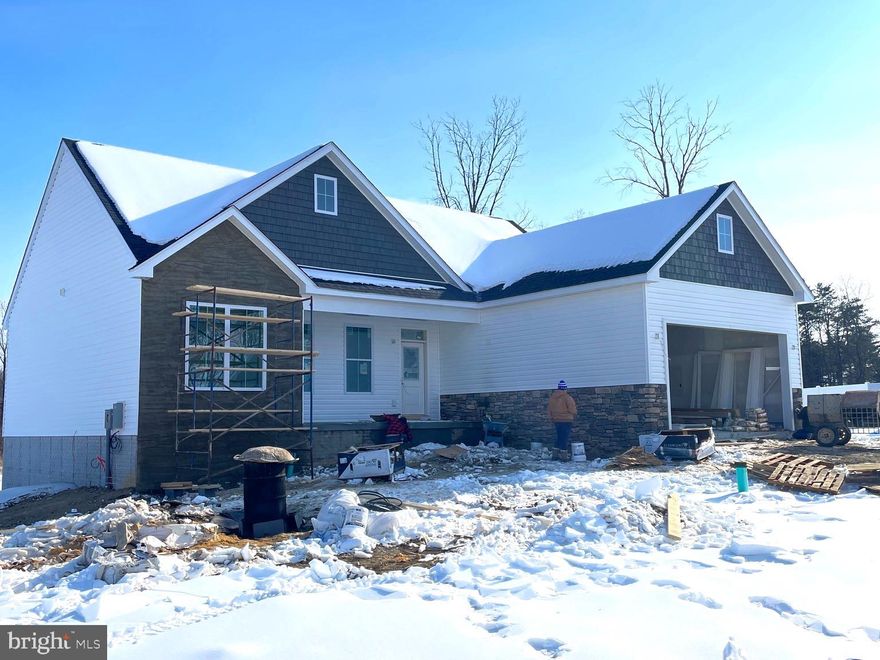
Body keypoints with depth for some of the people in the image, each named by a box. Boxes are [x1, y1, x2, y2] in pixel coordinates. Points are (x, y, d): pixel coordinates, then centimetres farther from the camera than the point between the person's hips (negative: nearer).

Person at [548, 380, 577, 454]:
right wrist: (575, 414, 8)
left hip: (556, 420, 6)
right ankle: (564, 450, -2)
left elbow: (549, 409, 12)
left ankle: (557, 448, 17)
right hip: (566, 420, -6)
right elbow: (572, 409, -13)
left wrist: (551, 417, 22)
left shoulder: (552, 397, 6)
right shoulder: (567, 397, -15)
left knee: (559, 435, 17)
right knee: (565, 436, -1)